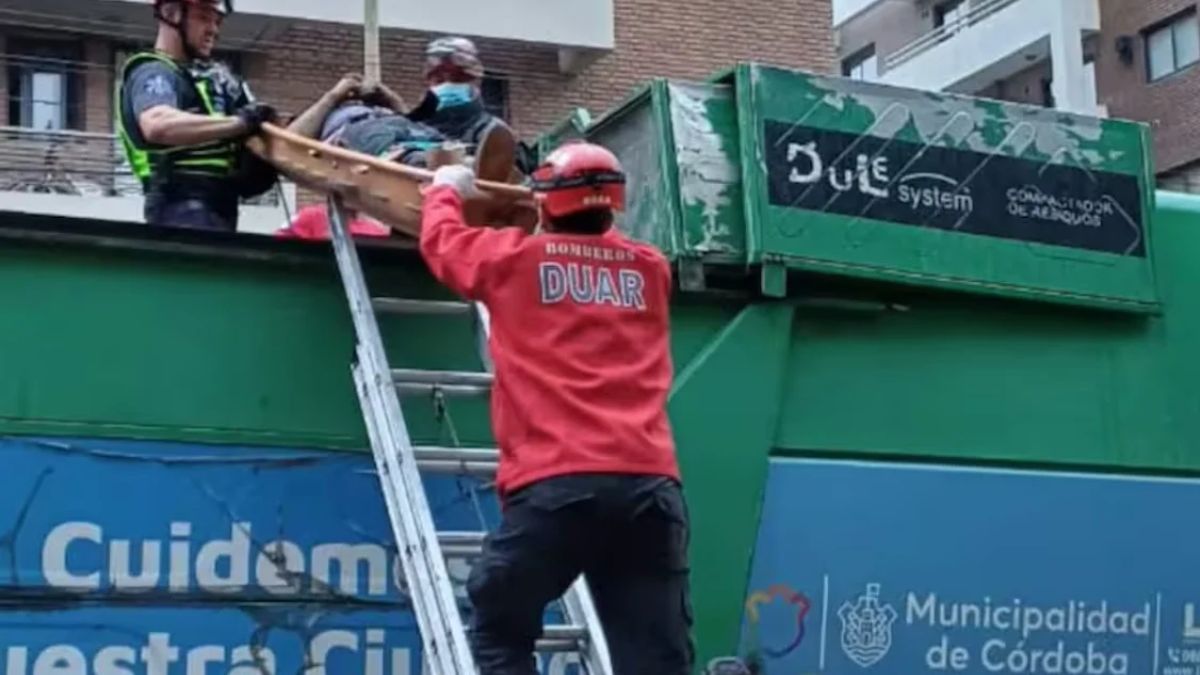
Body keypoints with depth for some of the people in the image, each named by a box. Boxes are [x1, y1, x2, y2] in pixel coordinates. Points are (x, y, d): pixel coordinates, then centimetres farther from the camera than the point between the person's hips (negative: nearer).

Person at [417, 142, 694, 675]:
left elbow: (441, 241, 27)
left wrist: (445, 191, 45)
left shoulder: (516, 257, 8)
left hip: (557, 485, -3)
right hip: (649, 484, 3)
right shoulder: (649, 269, 16)